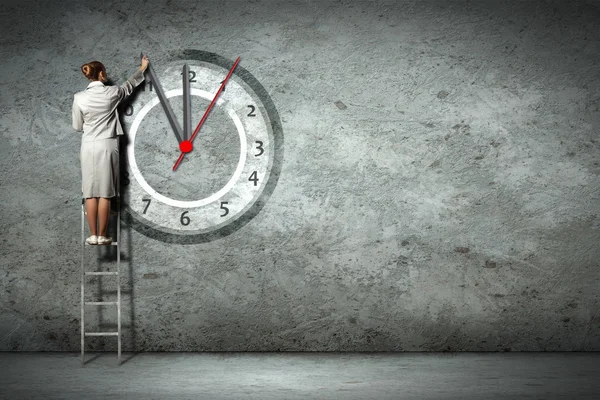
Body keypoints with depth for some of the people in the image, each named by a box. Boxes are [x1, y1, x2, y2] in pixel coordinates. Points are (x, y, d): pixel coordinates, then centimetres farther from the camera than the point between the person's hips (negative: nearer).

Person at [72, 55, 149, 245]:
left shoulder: (79, 97, -4)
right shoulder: (112, 93, -5)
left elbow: (77, 126, 4)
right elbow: (130, 85, 17)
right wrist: (142, 68, 33)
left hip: (89, 147, 1)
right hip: (107, 146, -1)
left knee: (91, 192, 5)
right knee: (105, 193, 1)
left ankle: (93, 235, 6)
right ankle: (102, 236, 4)